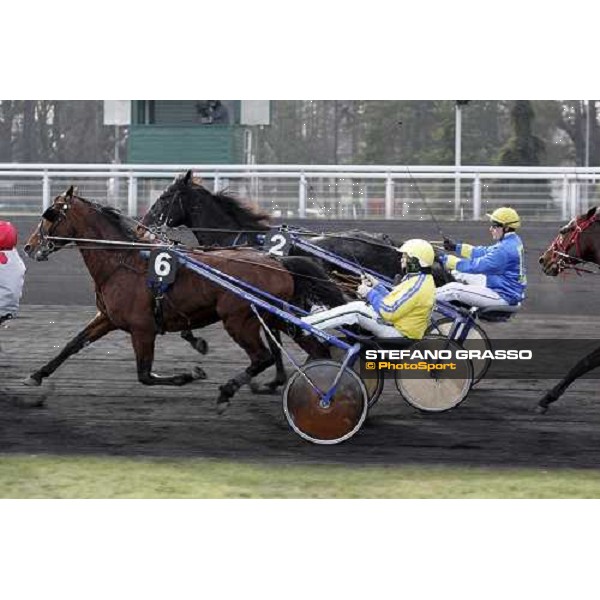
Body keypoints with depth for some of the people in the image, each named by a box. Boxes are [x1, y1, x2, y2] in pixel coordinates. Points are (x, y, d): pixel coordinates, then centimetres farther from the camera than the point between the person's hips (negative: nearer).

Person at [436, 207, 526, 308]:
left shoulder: (506, 249, -26)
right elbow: (485, 252, 17)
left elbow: (478, 266, -27)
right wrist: (456, 247, 16)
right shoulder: (512, 241, 6)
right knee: (458, 274, 18)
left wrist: (446, 259, -23)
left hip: (504, 296, -11)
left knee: (453, 289, -14)